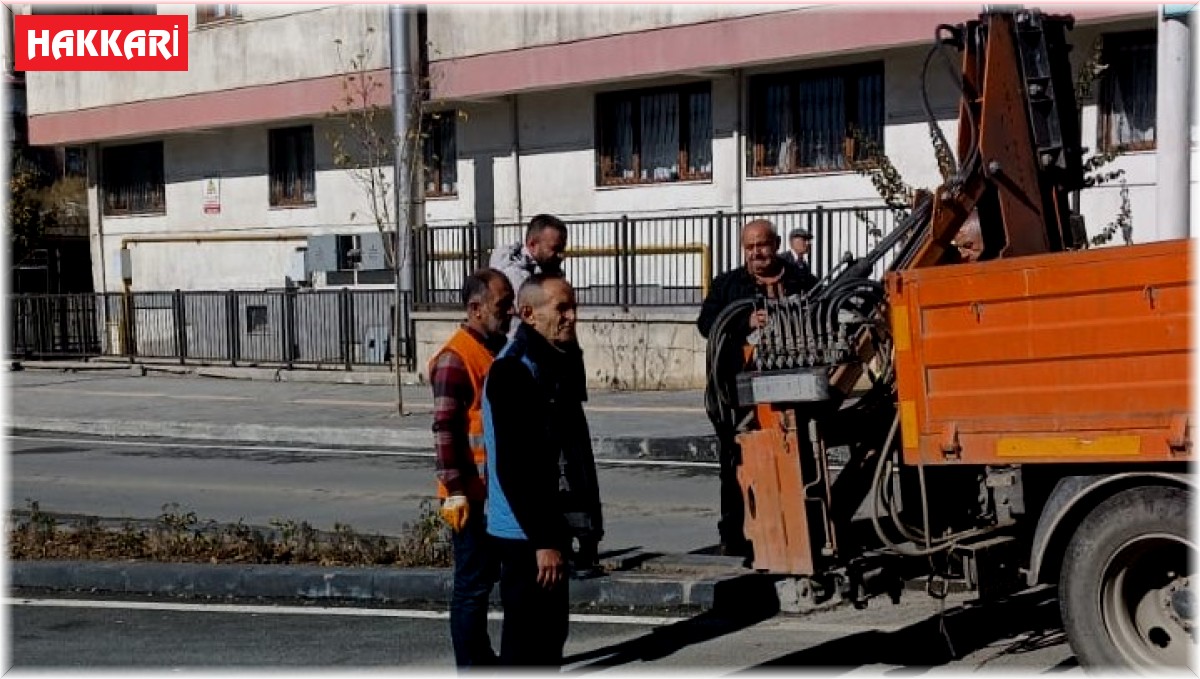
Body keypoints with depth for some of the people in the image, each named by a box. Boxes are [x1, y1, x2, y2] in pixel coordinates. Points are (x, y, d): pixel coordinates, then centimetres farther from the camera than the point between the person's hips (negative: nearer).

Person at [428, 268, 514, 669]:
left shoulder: (500, 350, 13)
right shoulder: (455, 359, -15)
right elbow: (445, 430, -19)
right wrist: (454, 492, -21)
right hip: (472, 496, -9)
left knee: (489, 577, 15)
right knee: (473, 584, -2)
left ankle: (484, 661, 25)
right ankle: (471, 670, 6)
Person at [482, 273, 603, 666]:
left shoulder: (555, 364, 13)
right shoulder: (513, 371, -17)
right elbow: (512, 467, -21)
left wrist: (588, 516, 15)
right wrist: (542, 540, -22)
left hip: (551, 524, 10)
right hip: (526, 535, -10)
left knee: (550, 632, 17)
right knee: (527, 641, -3)